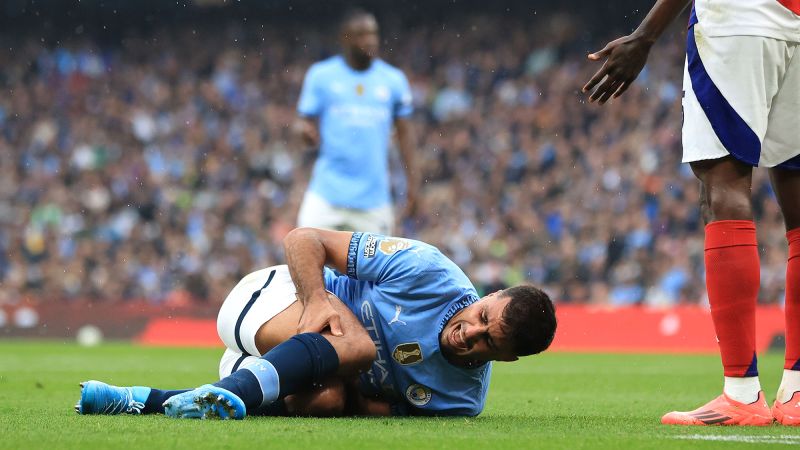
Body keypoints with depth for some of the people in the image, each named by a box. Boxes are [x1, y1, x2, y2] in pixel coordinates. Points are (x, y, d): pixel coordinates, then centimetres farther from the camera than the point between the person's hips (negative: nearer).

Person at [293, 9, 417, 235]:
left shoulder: (393, 79, 6)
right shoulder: (321, 75, 3)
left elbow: (404, 132, 11)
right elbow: (306, 122, 3)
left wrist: (412, 180, 5)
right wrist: (304, 129, -21)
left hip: (373, 197, 1)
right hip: (326, 192, -1)